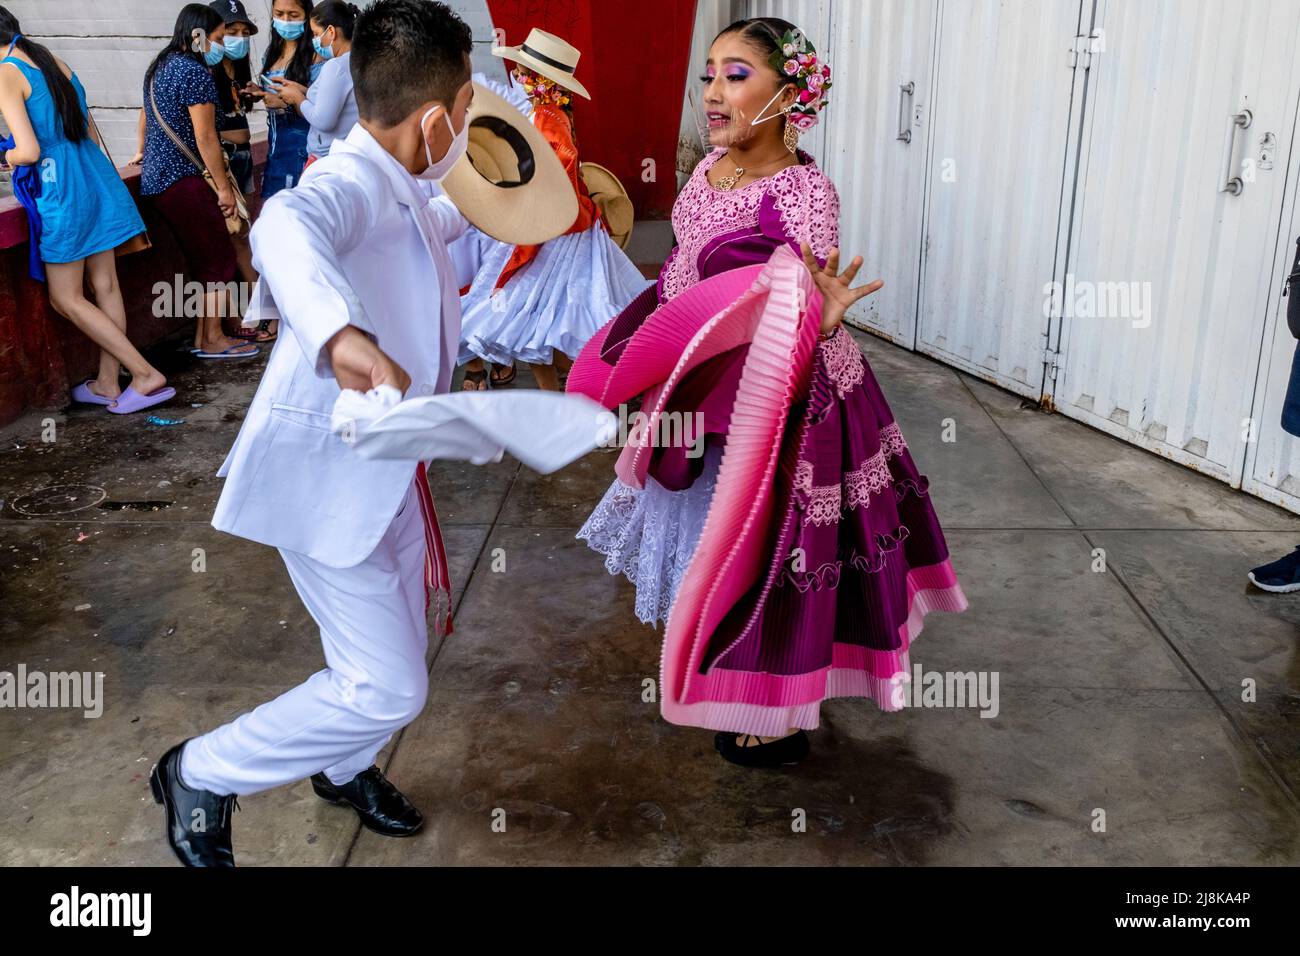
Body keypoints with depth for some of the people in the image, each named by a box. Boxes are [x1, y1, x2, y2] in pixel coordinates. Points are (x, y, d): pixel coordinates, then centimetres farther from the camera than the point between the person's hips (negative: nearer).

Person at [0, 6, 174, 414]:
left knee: (66, 299, 4)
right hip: (98, 179, 8)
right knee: (105, 286, 10)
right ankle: (108, 383, 19)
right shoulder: (55, 62, 10)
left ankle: (146, 375, -2)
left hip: (61, 192, -8)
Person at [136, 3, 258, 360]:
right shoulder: (195, 71, -14)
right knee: (220, 260, -2)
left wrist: (144, 150, 49)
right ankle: (213, 340, 2)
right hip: (182, 180, -10)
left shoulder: (161, 65, 16)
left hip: (156, 179, 10)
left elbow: (147, 113, 33)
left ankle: (202, 337, 17)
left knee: (203, 261, 14)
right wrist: (224, 188, -12)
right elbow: (205, 138, -17)